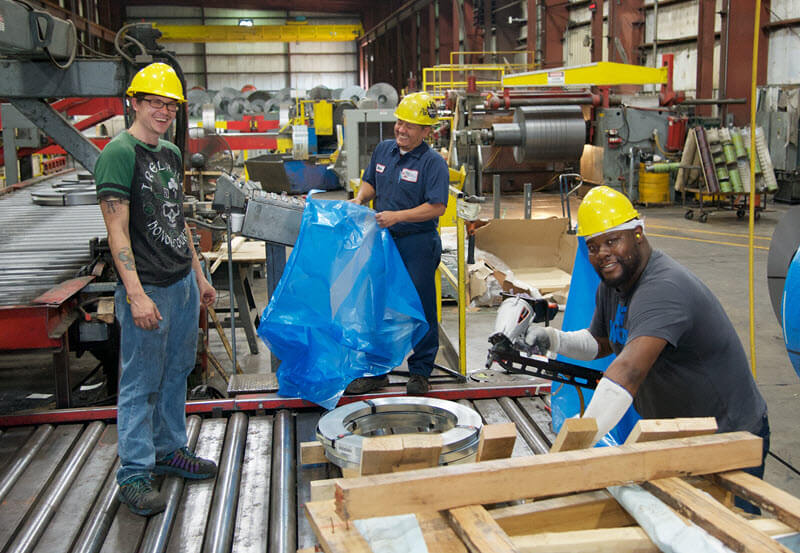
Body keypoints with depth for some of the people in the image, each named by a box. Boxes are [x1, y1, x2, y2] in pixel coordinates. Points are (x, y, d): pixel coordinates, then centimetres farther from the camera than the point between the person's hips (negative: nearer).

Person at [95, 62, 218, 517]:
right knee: (141, 383, 1)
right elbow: (117, 229, -18)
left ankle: (170, 449, 32)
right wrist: (137, 294, -23)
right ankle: (134, 474, 12)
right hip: (148, 289, -8)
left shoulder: (172, 153, 13)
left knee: (177, 372, 17)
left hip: (183, 283, 8)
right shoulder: (119, 154, -12)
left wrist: (199, 275, 20)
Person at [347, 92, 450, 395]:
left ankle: (420, 372, 18)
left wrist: (397, 216, -24)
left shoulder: (433, 163, -11)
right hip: (383, 241, 6)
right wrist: (360, 200, 1)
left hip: (418, 245, -6)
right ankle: (376, 370, 23)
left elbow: (436, 207, -19)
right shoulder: (383, 150, 9)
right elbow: (370, 182, 23)